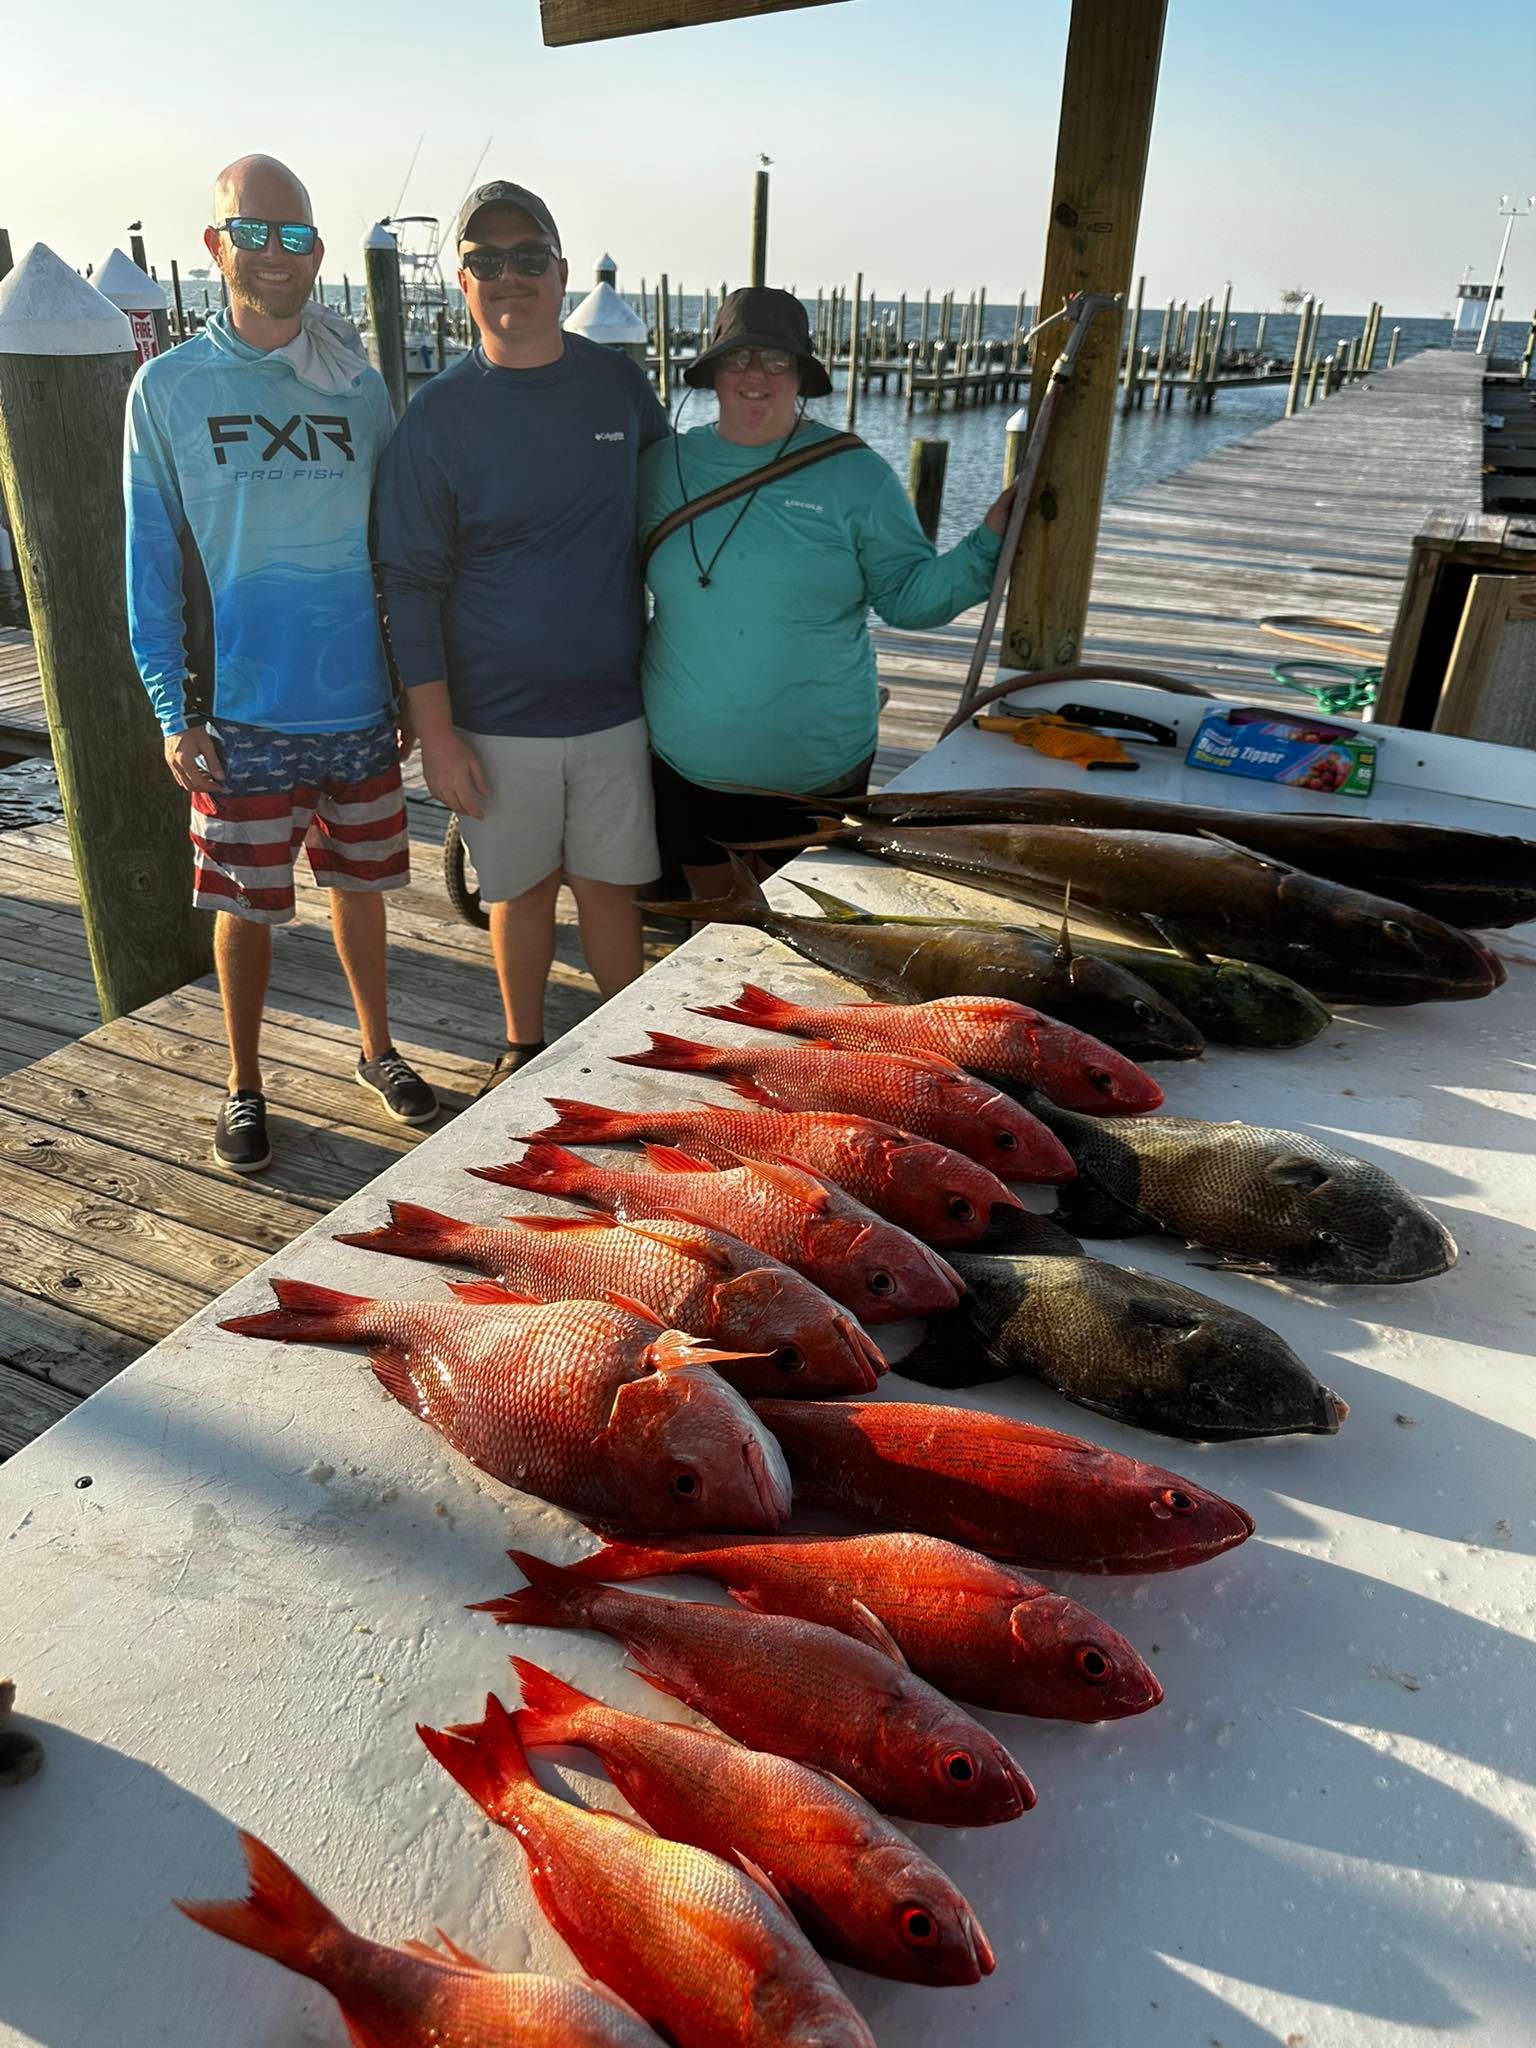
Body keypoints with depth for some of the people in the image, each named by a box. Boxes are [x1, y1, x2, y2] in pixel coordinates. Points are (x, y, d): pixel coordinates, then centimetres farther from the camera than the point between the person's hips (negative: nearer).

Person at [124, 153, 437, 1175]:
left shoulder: (360, 385, 5)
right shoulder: (169, 386, -1)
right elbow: (152, 563, -1)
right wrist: (174, 712, -7)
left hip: (360, 703, 2)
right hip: (241, 713, -2)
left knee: (361, 883, 14)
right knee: (246, 904, 6)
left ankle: (378, 1048, 34)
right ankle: (245, 1085, 24)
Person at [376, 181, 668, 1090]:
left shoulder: (620, 384, 3)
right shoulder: (439, 416, -5)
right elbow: (412, 585, -5)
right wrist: (437, 733, -9)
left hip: (613, 705, 2)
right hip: (496, 716, -1)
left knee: (609, 885, 8)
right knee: (522, 887, 10)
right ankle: (524, 1048, 30)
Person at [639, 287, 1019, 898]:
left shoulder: (854, 473, -5)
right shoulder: (666, 464, 3)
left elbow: (909, 594, -4)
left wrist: (988, 544, -18)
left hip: (812, 773, -2)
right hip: (685, 762, 3)